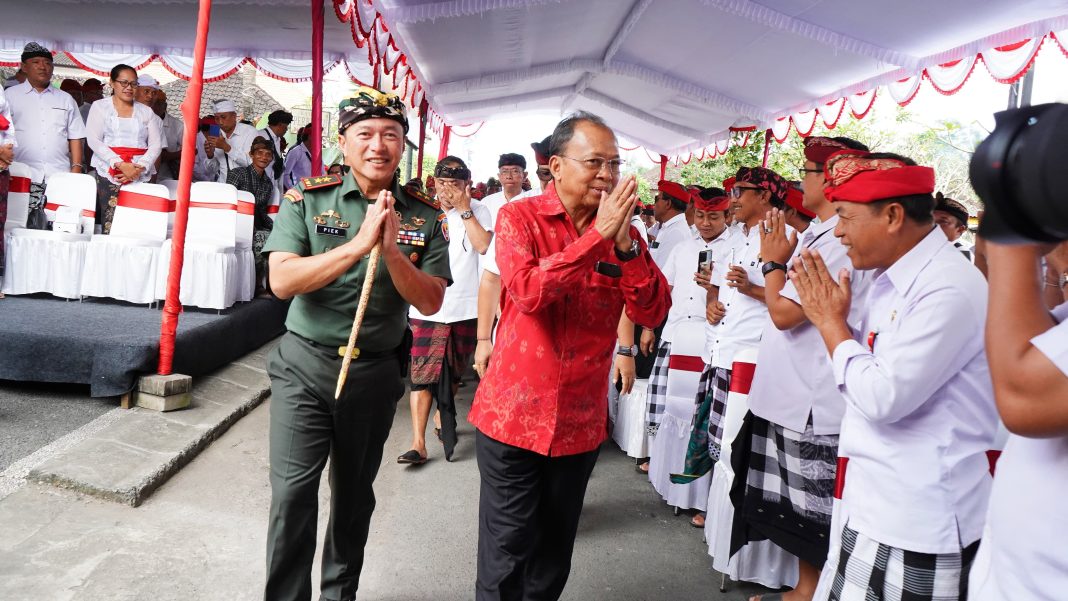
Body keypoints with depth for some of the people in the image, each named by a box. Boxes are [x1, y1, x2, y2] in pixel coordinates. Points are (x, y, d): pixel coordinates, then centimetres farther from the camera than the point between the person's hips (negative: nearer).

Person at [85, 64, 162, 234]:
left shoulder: (146, 112, 17)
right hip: (109, 173, -1)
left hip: (141, 174, 2)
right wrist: (120, 164, -13)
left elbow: (156, 144, 8)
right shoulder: (100, 106, 11)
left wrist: (141, 167, -9)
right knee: (110, 225, -12)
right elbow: (93, 140, 0)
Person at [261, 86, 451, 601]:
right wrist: (359, 244, -25)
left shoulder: (423, 216, -1)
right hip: (305, 365, -2)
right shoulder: (307, 199, -6)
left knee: (354, 495, 16)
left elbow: (430, 301, -7)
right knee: (293, 492, -6)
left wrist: (392, 249, -23)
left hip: (376, 372, 2)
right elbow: (282, 281, -17)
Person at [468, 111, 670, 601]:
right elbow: (528, 292, -23)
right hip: (514, 414, -3)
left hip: (581, 421, 4)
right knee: (507, 552, 7)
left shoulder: (621, 231, 4)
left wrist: (624, 244, -18)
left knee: (555, 550, 19)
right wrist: (598, 235, -23)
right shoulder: (519, 217, -6)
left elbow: (653, 313, -5)